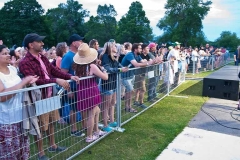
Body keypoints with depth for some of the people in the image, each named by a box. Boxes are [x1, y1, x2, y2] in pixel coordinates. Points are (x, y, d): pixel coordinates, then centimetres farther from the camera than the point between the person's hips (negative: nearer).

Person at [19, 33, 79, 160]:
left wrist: (70, 77, -7)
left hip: (50, 96, 8)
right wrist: (56, 80, -35)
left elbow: (55, 71, 7)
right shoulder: (25, 63, -20)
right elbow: (35, 81, -30)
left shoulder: (43, 58, 8)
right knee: (39, 127, 8)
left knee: (51, 122, 22)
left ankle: (52, 146, 41)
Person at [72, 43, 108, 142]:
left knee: (97, 110, 24)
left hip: (81, 91, 7)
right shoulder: (92, 66, -15)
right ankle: (89, 137, 20)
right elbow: (105, 77, -11)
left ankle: (96, 131, 37)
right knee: (91, 114, 8)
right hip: (90, 91, -6)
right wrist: (103, 70, 11)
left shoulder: (77, 66, -2)